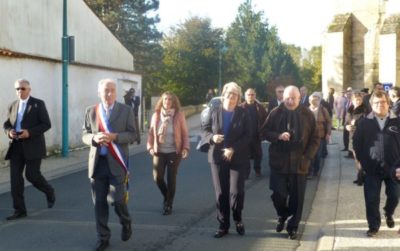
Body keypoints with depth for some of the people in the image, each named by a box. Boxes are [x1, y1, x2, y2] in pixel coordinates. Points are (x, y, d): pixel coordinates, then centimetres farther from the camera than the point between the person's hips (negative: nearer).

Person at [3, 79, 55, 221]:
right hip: (16, 146, 5)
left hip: (33, 146, -5)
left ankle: (50, 192, 25)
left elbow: (46, 124, -9)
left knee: (32, 175, -6)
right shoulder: (12, 106, 12)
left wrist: (29, 132, -21)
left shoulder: (38, 104, -3)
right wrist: (9, 131, -8)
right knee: (15, 177, 0)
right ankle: (19, 210, 6)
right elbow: (6, 124, 16)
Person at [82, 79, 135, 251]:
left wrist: (114, 137, -19)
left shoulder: (126, 110, 1)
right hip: (97, 162, 2)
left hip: (116, 162, -2)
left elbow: (132, 135, -3)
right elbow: (85, 135, 7)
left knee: (117, 200, -3)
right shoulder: (91, 111, 7)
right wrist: (95, 137, -15)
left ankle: (126, 223, 29)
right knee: (99, 202, 5)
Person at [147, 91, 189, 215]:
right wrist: (150, 147, -4)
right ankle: (166, 197, 28)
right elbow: (151, 133, 7)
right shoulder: (156, 115, 2)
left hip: (174, 152, -2)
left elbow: (185, 133, -2)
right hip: (159, 152, 2)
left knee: (171, 179, 1)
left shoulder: (179, 115, -5)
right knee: (157, 177, -3)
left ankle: (169, 205, 18)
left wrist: (185, 148, -13)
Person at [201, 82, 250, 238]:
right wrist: (212, 137, -16)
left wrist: (233, 149, -18)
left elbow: (247, 136, -6)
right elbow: (204, 130, 6)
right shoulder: (214, 112, 6)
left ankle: (238, 220, 22)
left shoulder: (243, 114, 0)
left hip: (238, 158, -2)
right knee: (220, 193, 4)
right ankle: (223, 225, 15)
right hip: (218, 158, 2)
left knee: (236, 192, -5)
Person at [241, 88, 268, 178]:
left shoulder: (260, 107, 0)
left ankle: (257, 170, 31)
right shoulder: (241, 107, -5)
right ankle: (246, 172, 17)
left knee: (258, 154, 13)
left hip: (256, 135, 2)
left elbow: (265, 120, 0)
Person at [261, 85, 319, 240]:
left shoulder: (307, 115, 1)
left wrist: (308, 156, -8)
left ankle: (293, 227, 22)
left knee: (296, 198, 5)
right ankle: (282, 215, 29)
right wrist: (278, 136, -15)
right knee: (278, 194, -2)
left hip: (299, 163, 0)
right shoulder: (275, 113, 0)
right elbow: (264, 132, 4)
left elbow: (315, 139, 4)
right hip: (279, 162, 0)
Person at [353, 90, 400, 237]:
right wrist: (361, 160, 0)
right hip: (372, 168, -1)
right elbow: (356, 143, 4)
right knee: (372, 199, 2)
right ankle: (373, 226, 18)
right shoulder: (364, 122, 0)